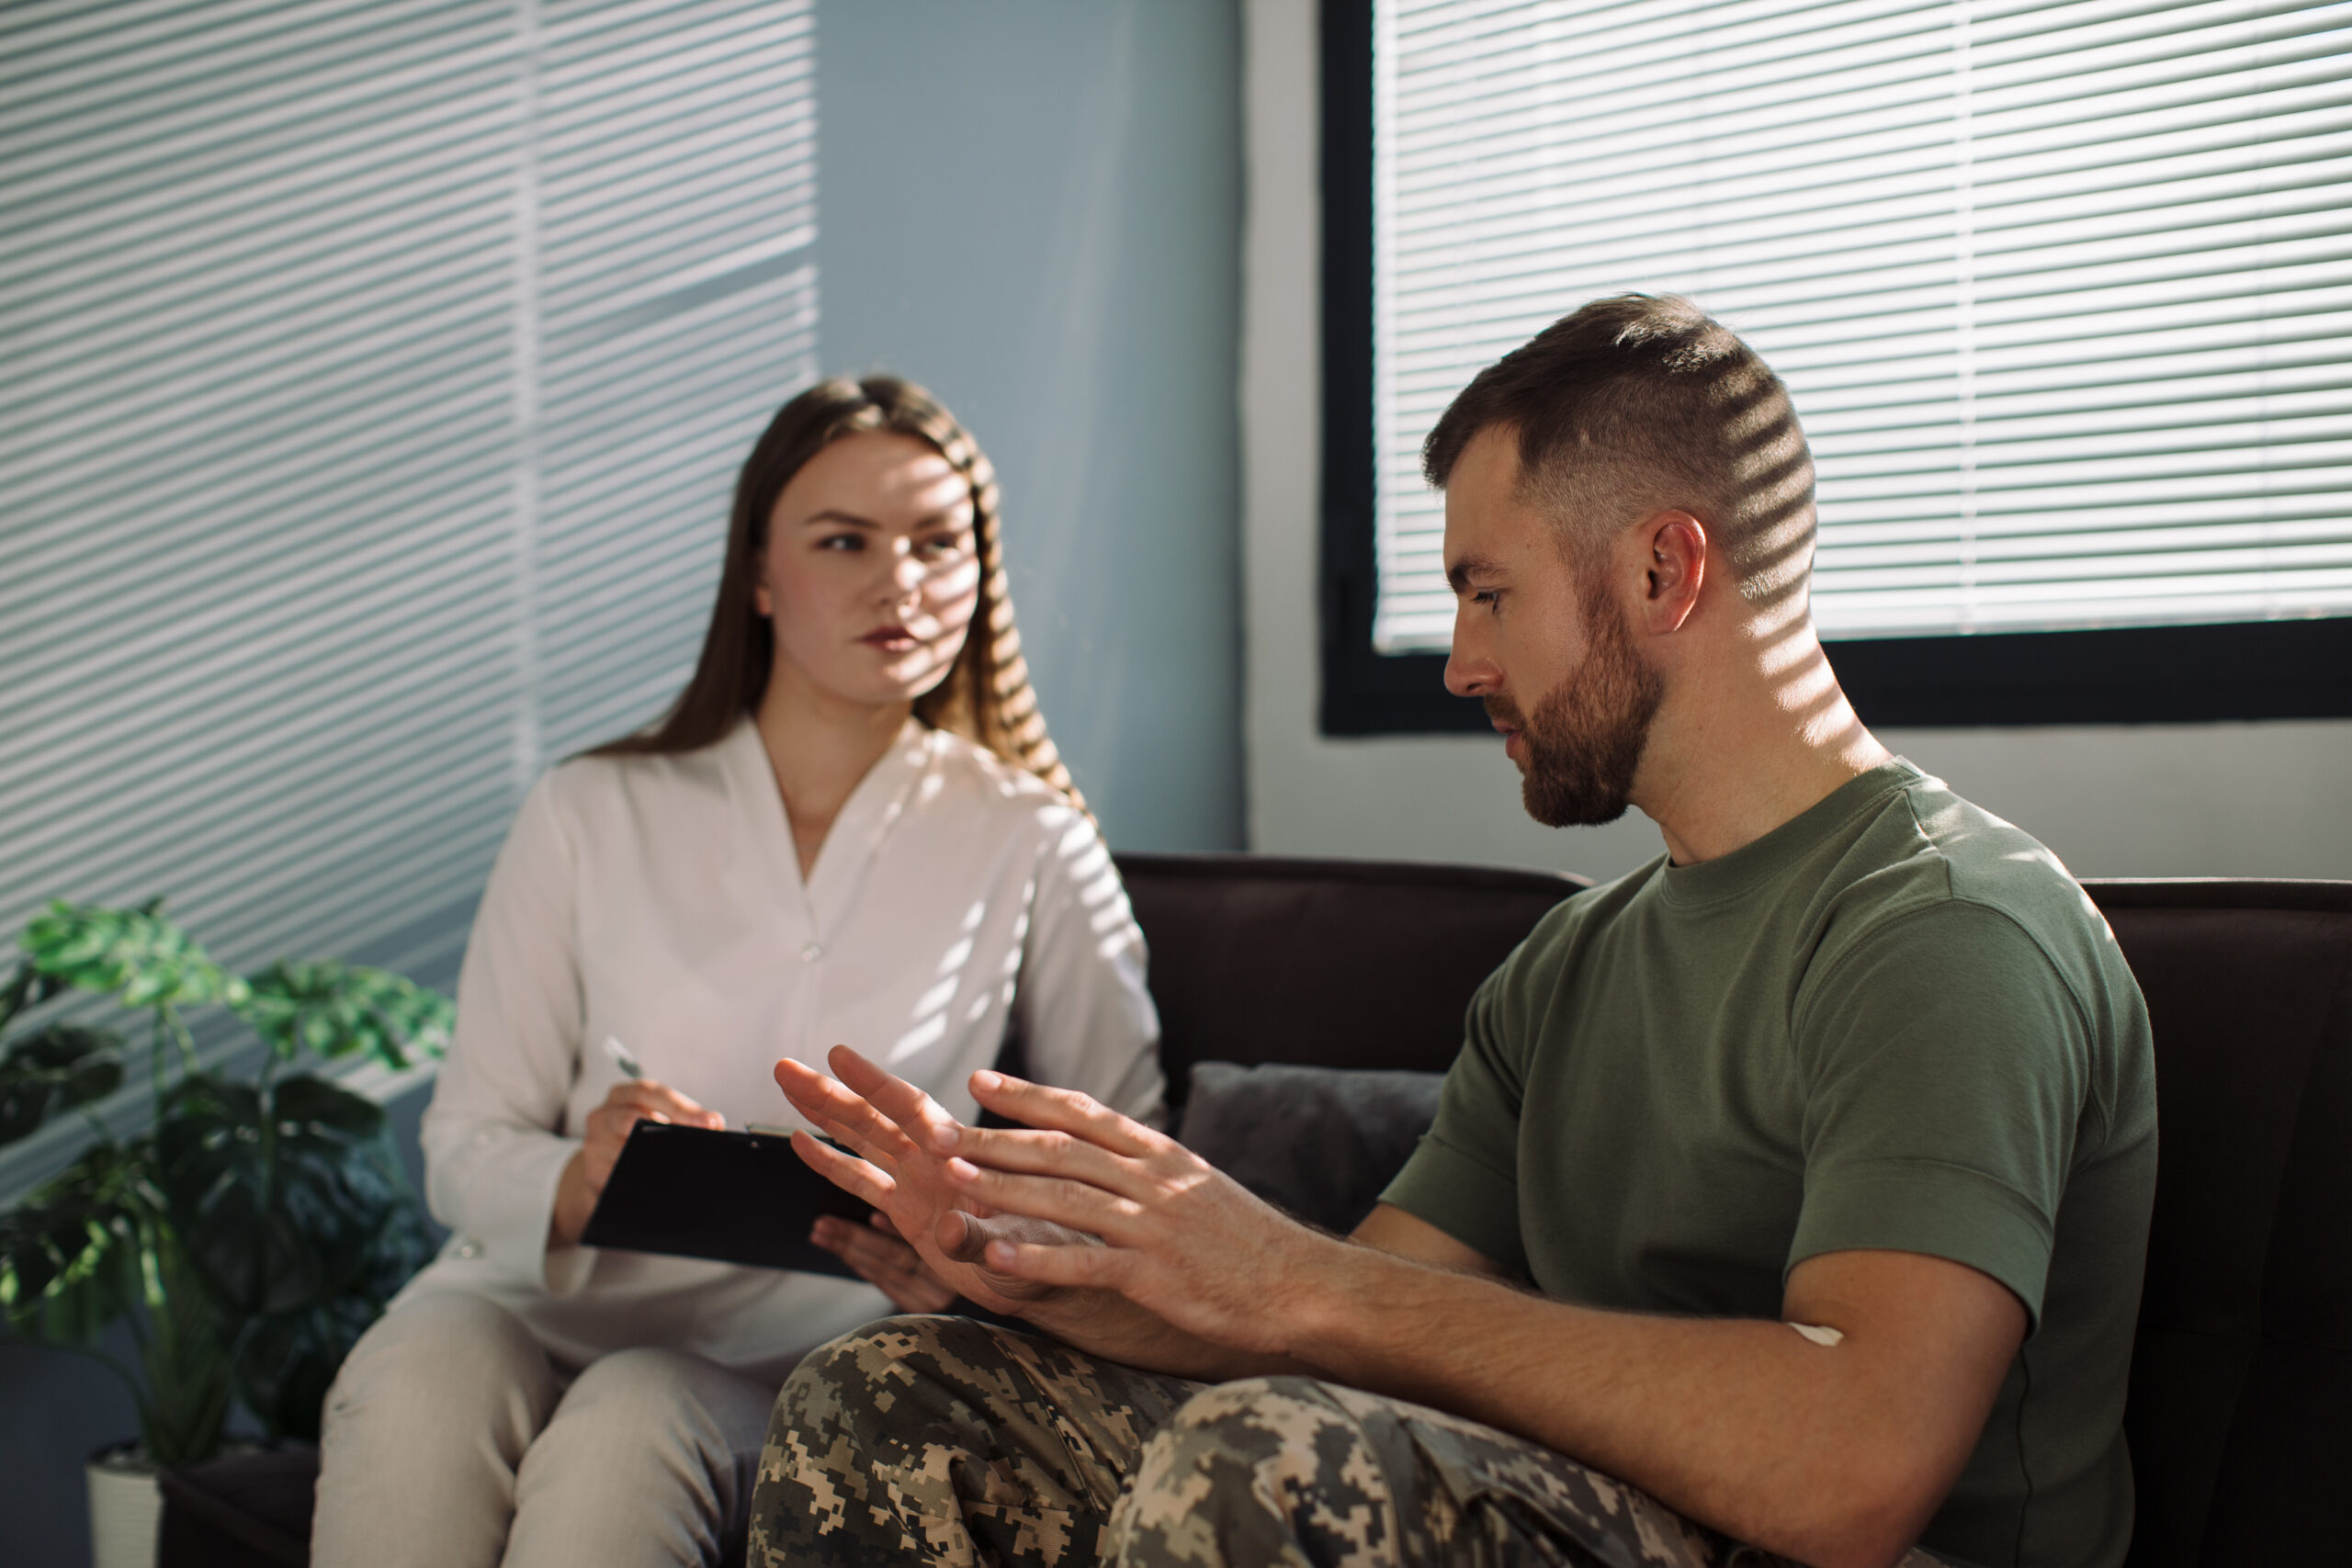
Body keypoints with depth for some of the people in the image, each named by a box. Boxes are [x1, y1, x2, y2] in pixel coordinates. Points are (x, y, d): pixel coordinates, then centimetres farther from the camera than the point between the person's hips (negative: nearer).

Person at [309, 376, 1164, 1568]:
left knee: (622, 1435, -34)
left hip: (789, 1353, -1)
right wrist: (576, 1187, -19)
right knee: (410, 1390, -32)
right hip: (539, 1300, 2)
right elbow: (463, 1147, 5)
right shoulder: (592, 816, 6)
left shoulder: (1028, 844, 4)